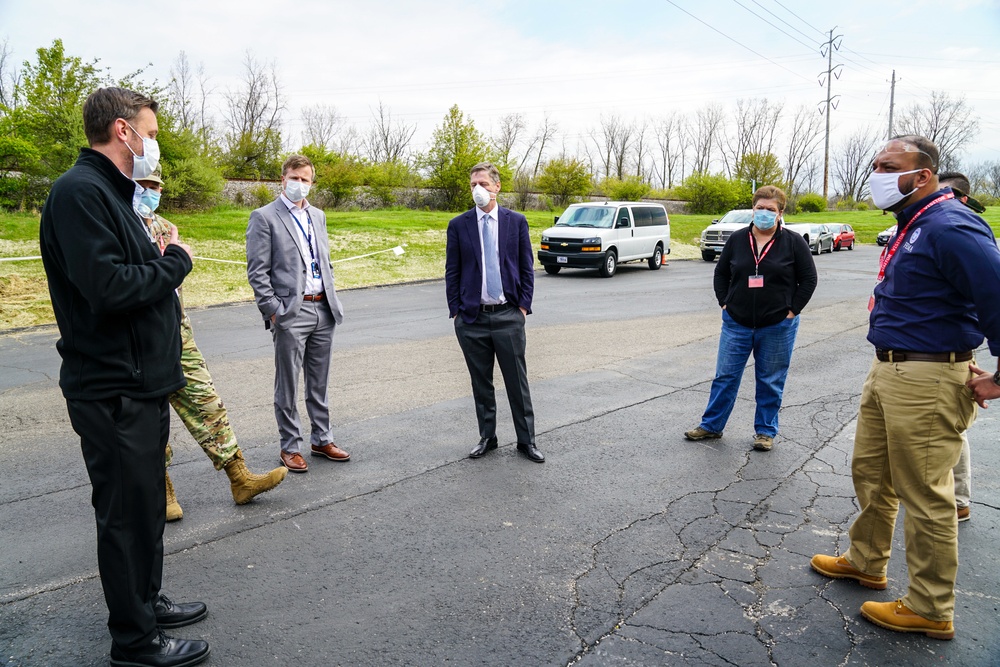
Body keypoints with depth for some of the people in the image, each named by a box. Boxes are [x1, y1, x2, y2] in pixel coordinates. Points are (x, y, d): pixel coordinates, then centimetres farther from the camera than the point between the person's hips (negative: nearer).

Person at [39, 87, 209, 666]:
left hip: (142, 384, 10)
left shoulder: (113, 192, 16)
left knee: (147, 505, 21)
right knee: (127, 512, 3)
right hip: (113, 391, -10)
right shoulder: (80, 191, -17)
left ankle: (147, 601, 38)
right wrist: (176, 261, -15)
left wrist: (159, 258, 1)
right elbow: (107, 286, -28)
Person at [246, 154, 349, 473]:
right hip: (291, 313, -6)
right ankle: (290, 447, 16)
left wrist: (332, 299, 11)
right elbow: (257, 271, -9)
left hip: (323, 309, 6)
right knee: (287, 385, 4)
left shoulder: (318, 216, 15)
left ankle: (321, 439, 26)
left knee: (319, 382, 14)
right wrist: (273, 310, -13)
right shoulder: (264, 217, -4)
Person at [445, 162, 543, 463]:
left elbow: (527, 268, 6)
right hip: (471, 317, 1)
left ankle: (526, 440, 16)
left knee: (517, 381, 4)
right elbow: (452, 272, 6)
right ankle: (486, 437, 25)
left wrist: (523, 306, -2)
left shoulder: (516, 221, 4)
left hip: (508, 316, -1)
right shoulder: (458, 225, 4)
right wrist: (455, 311, 0)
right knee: (481, 383, 11)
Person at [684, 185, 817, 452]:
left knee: (771, 381, 9)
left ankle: (765, 431, 22)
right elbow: (721, 273, 12)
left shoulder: (793, 242, -4)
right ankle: (711, 425, 19)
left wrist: (792, 310, -6)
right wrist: (725, 303, 3)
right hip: (737, 324, 2)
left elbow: (809, 279, 0)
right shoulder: (737, 239, 3)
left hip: (777, 327, -2)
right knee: (725, 376, 7)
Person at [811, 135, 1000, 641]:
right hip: (887, 371, 10)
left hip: (926, 381, -10)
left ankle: (930, 610, 19)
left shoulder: (949, 227, -21)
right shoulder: (911, 224, 11)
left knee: (925, 497, 3)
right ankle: (866, 562, 42)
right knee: (869, 472, 22)